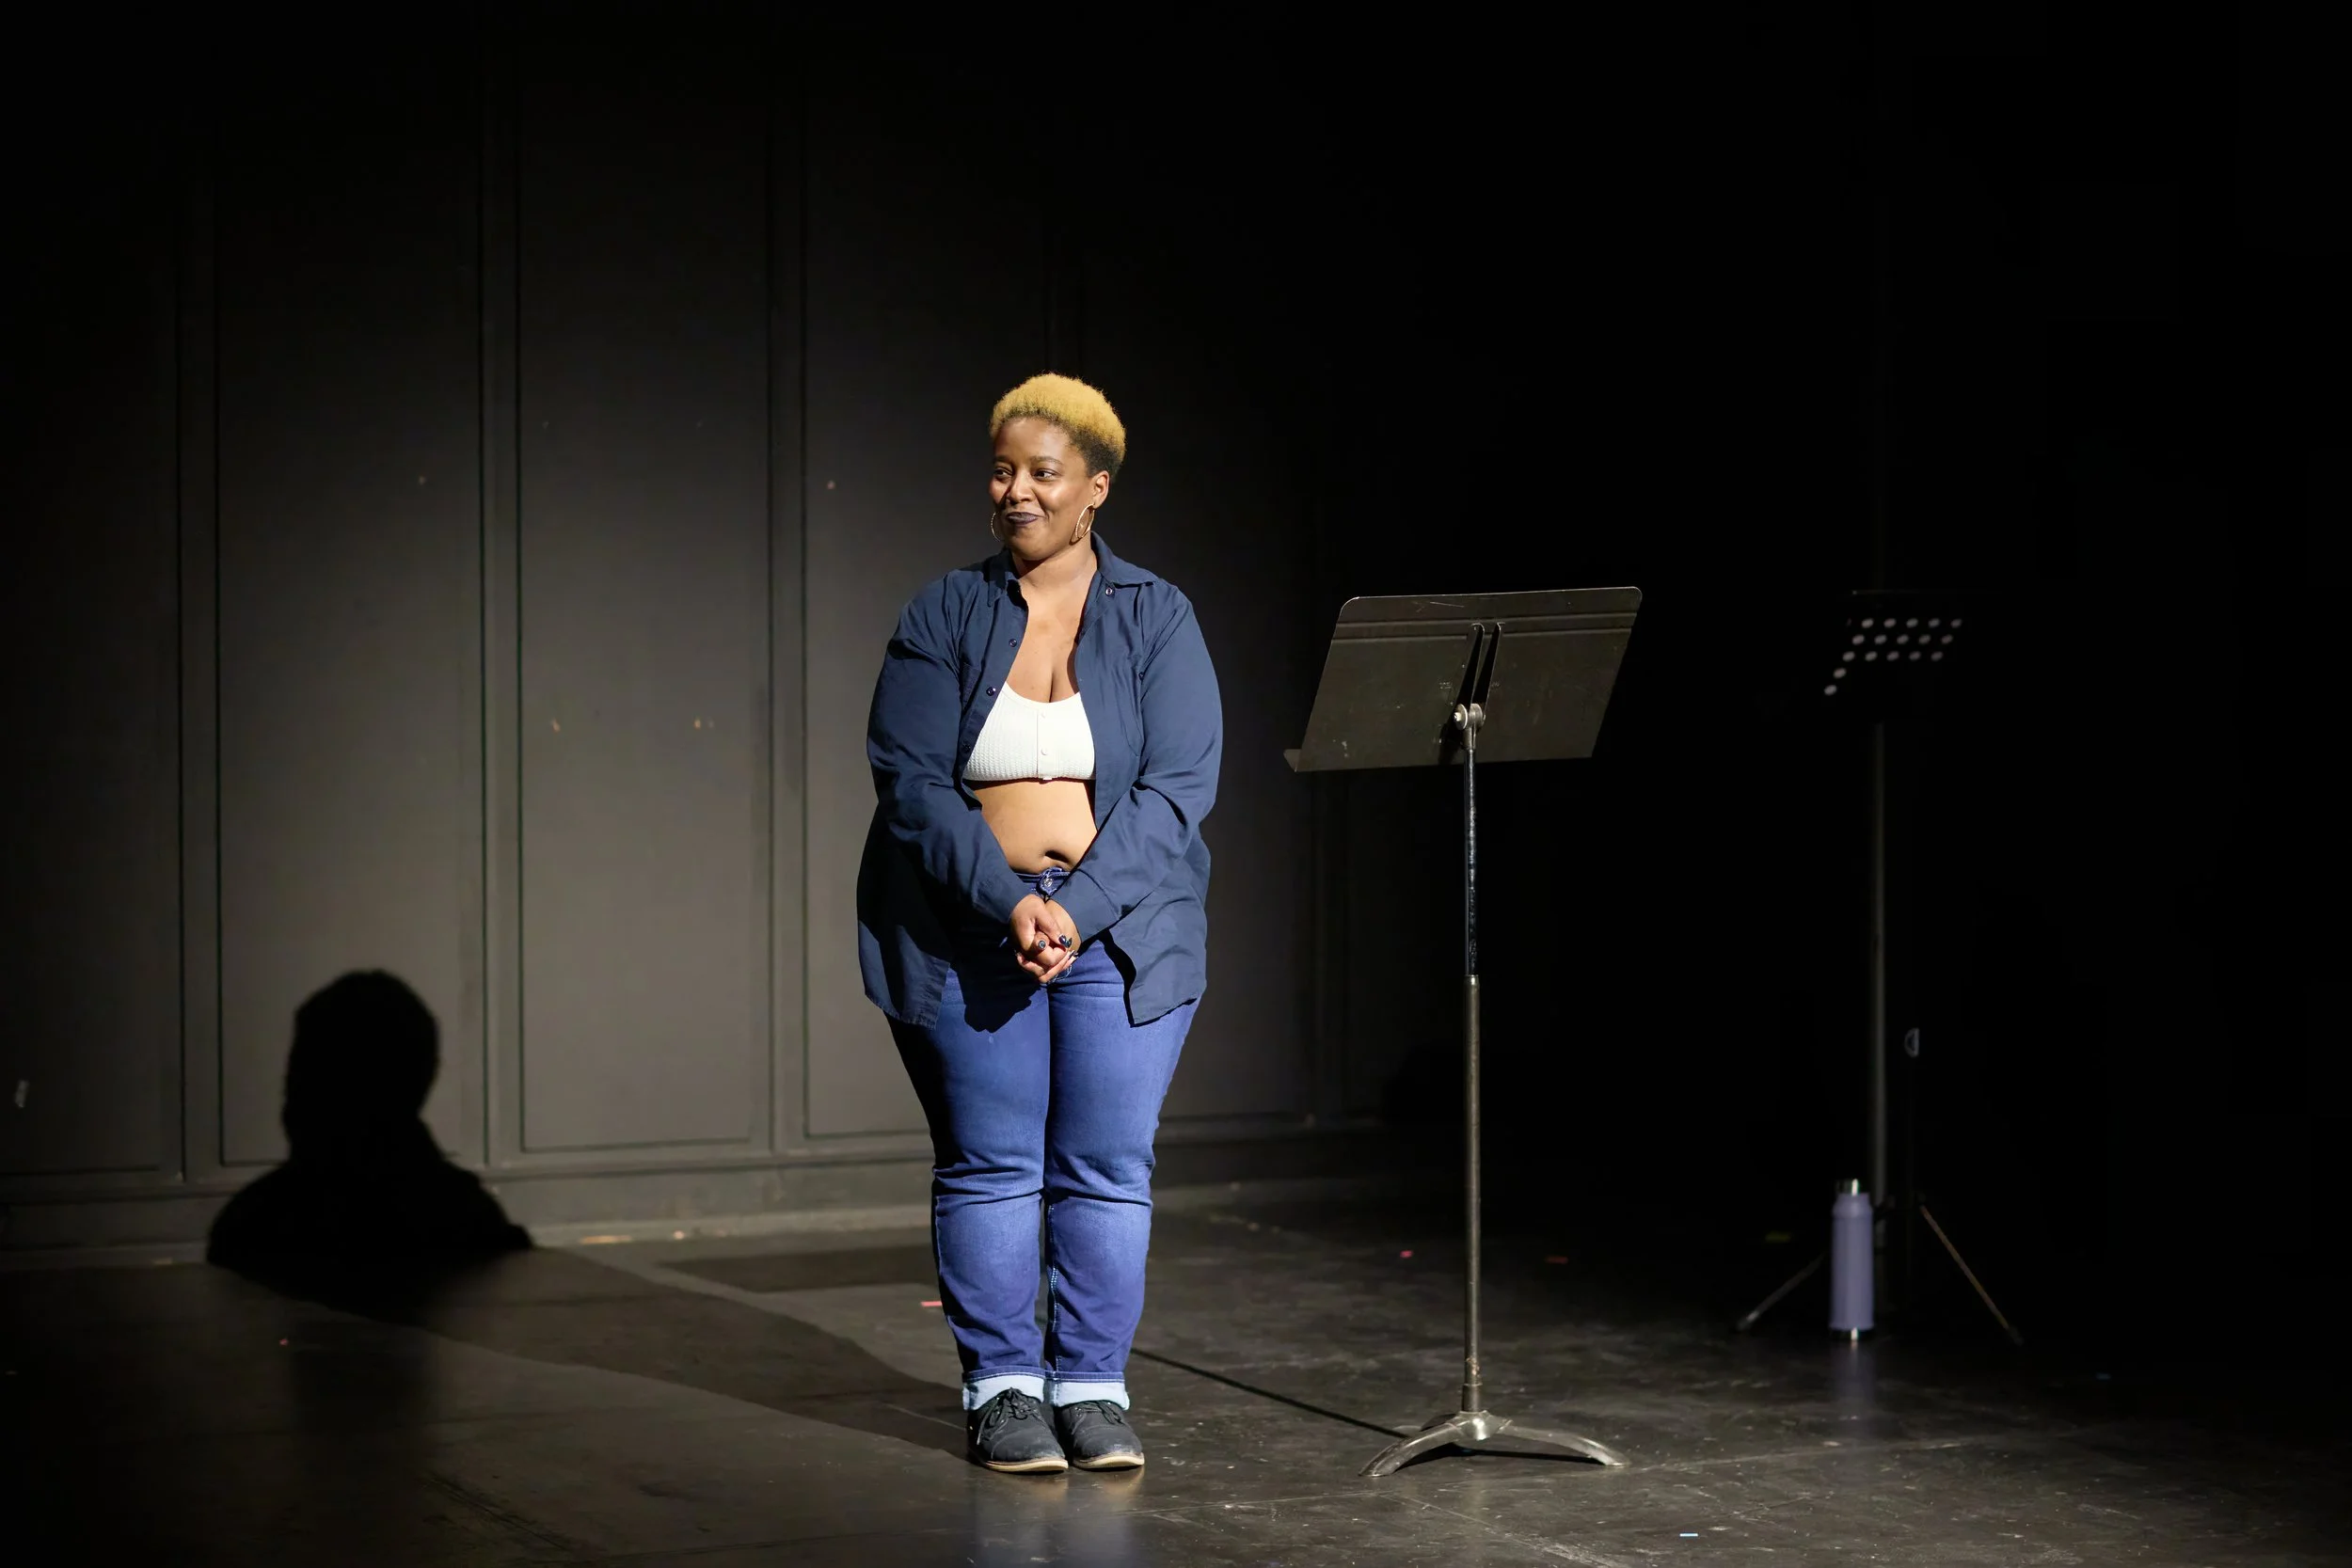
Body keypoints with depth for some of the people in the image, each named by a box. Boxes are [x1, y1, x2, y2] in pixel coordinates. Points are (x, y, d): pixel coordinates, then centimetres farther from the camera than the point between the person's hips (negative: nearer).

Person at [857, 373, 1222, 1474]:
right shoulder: (943, 616, 2)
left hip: (1120, 932, 0)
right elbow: (910, 781, -5)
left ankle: (1092, 1387, 11)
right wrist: (1007, 900, -18)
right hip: (966, 932, 0)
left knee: (1107, 1167, 1)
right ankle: (1001, 1388, 12)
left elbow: (1178, 787, -7)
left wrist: (1077, 908, -18)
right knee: (987, 1165, 2)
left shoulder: (1156, 618, 2)